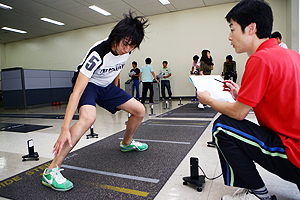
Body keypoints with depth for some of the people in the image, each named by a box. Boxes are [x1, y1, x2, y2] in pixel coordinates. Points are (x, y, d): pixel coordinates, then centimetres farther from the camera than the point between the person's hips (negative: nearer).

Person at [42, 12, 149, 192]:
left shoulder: (126, 51, -12)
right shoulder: (97, 54, -34)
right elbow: (77, 92, -38)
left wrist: (115, 96, 19)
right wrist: (65, 128, -42)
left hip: (107, 86, 7)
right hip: (88, 85, -6)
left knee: (140, 111, 2)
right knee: (88, 117, -37)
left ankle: (127, 143, 30)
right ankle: (51, 171, -25)